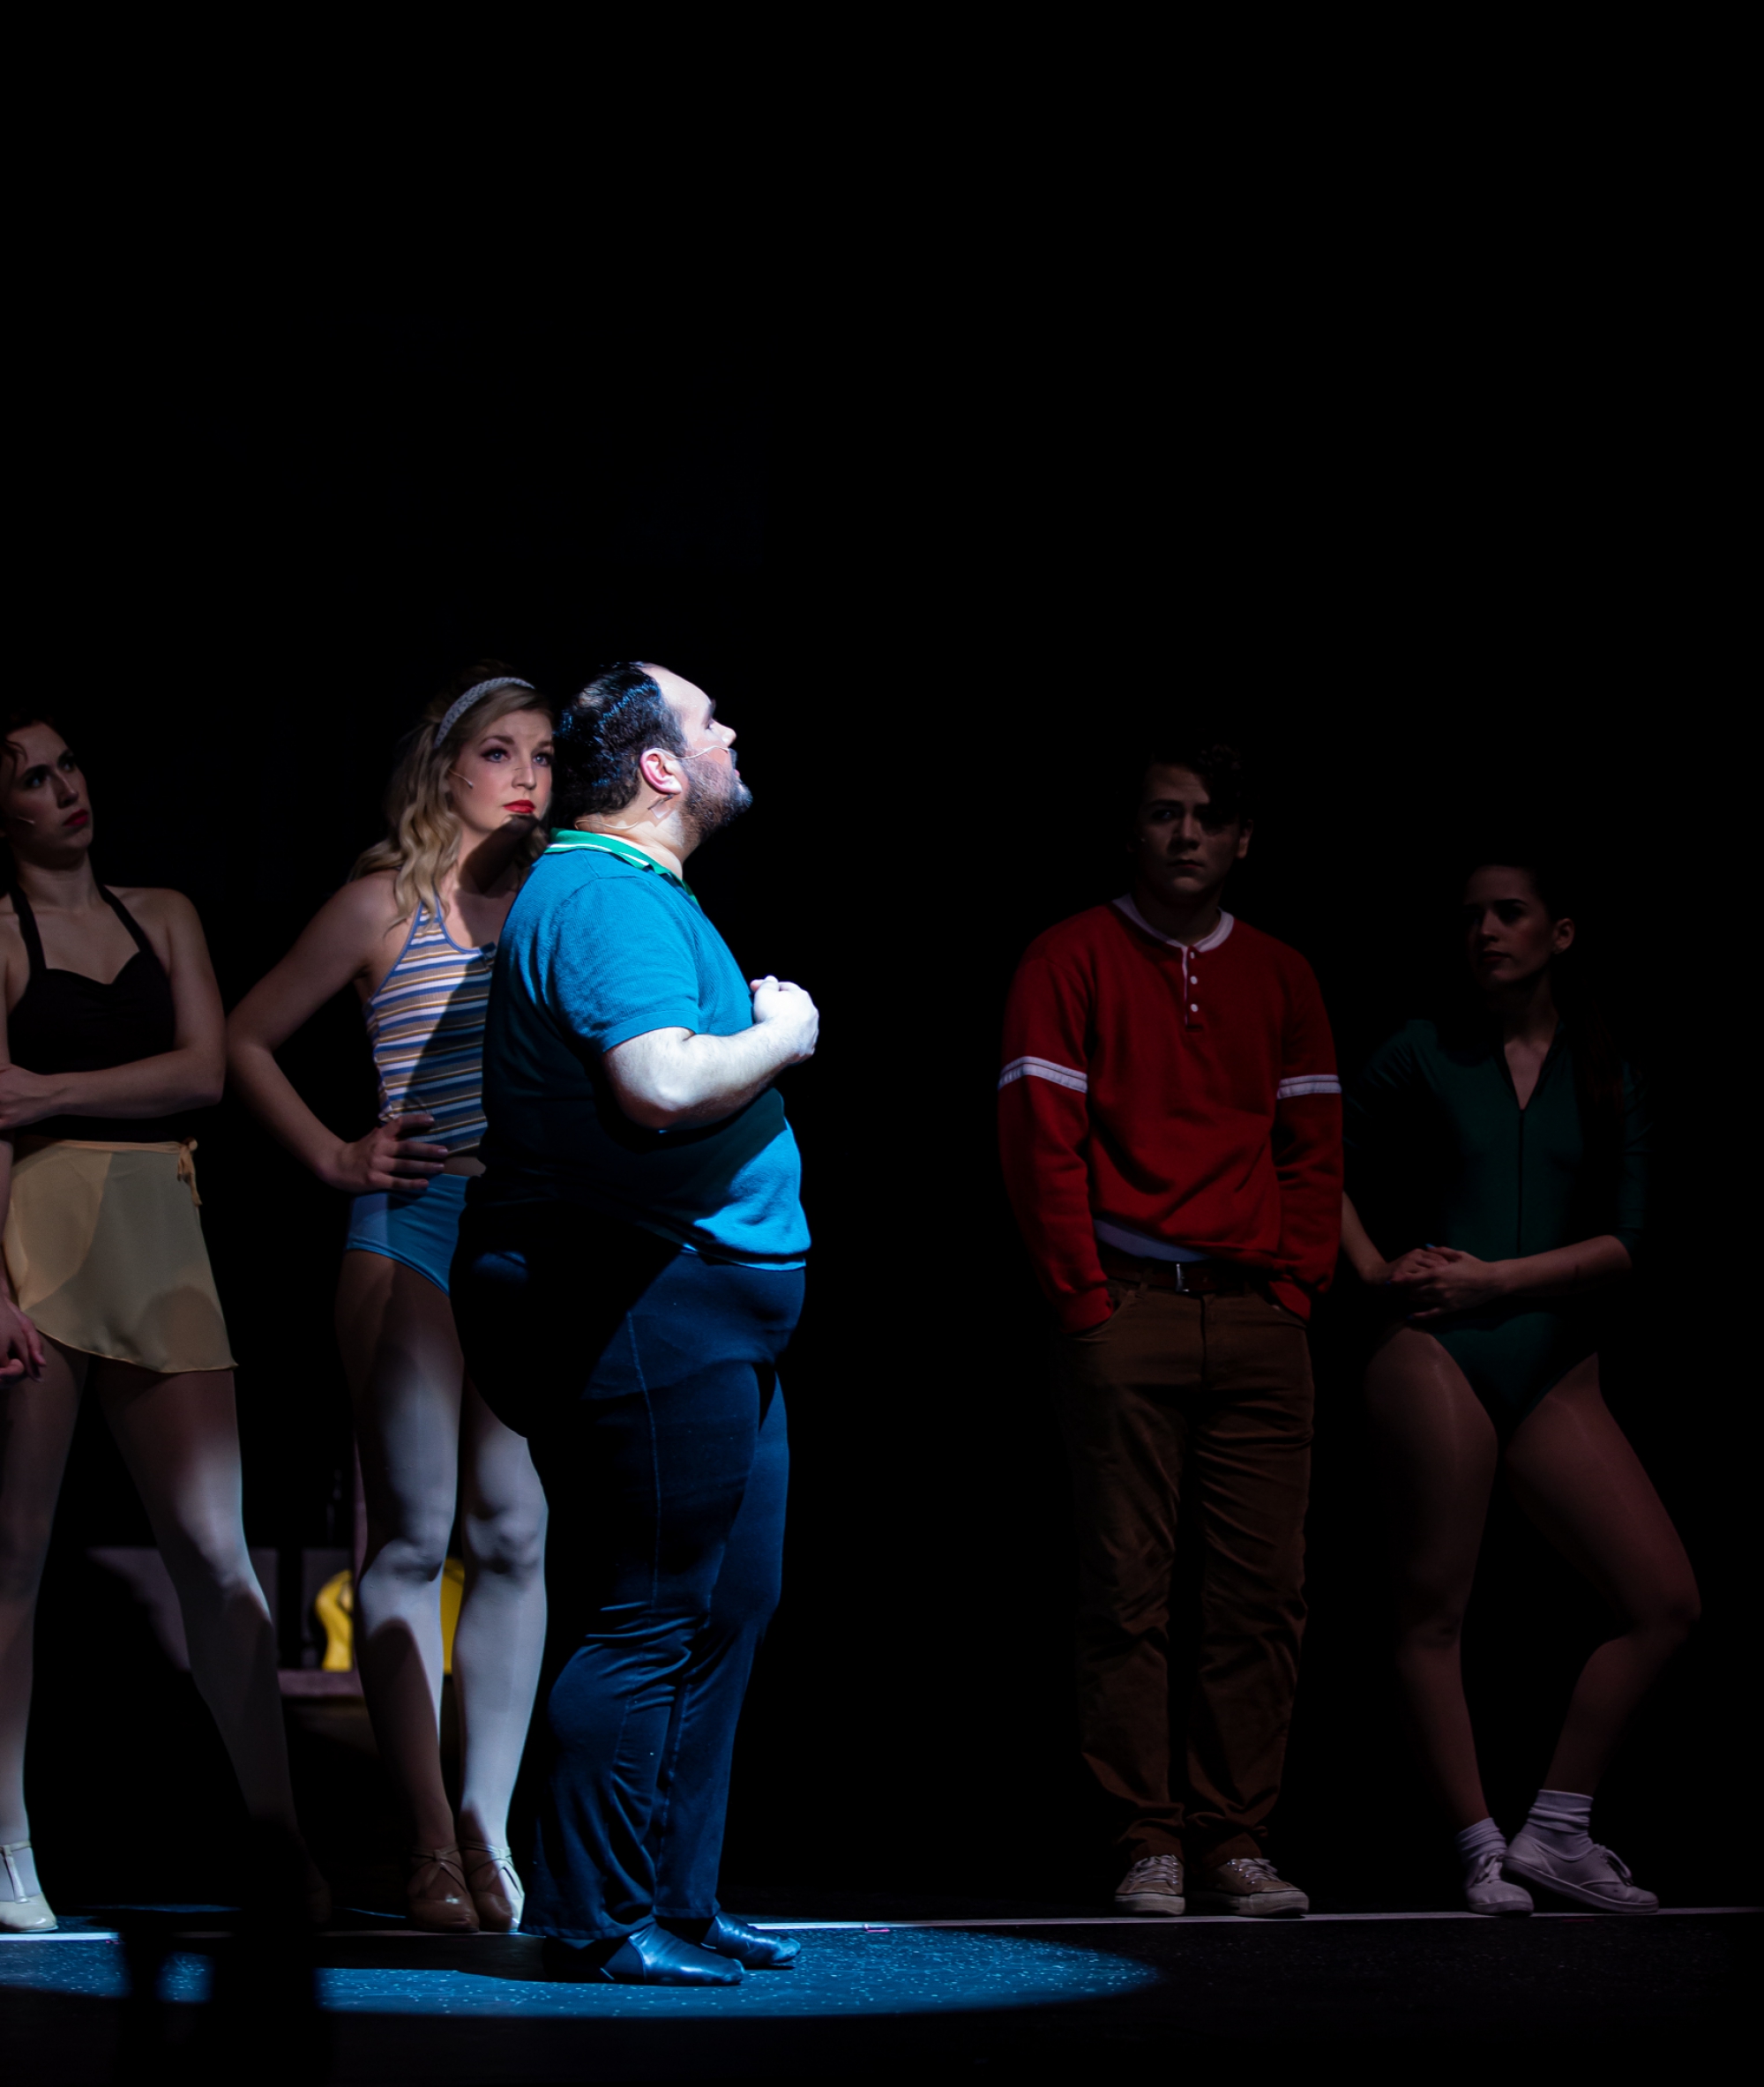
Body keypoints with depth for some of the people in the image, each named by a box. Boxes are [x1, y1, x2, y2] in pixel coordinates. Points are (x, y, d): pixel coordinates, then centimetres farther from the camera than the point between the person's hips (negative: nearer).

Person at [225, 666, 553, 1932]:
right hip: (412, 1232, -3)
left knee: (517, 1534, -1)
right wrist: (333, 1155, 2)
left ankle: (489, 1825, 4)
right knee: (414, 1535, -4)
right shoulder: (384, 905, 4)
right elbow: (248, 1038, 11)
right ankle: (432, 1843, -2)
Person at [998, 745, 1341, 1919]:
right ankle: (1150, 1846, 0)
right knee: (1127, 1588, -4)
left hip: (1259, 1315, 3)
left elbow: (1315, 1150, 14)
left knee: (1264, 1589, -1)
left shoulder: (1281, 978, 16)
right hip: (1128, 1307, -3)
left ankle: (1237, 1841, 4)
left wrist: (1298, 1283, 2)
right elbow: (1039, 1139, -1)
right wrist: (1086, 1298, -7)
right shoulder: (1073, 960, 4)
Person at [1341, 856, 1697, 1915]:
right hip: (1439, 1353, -3)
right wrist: (1375, 1270, 0)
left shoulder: (1606, 1074, 10)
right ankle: (1482, 1849, 3)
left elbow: (1622, 1240, 0)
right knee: (1435, 1607, -5)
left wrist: (1491, 1278, -9)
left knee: (1667, 1601, -5)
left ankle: (1556, 1829, 4)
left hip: (1559, 1368, 3)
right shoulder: (1425, 1054, 6)